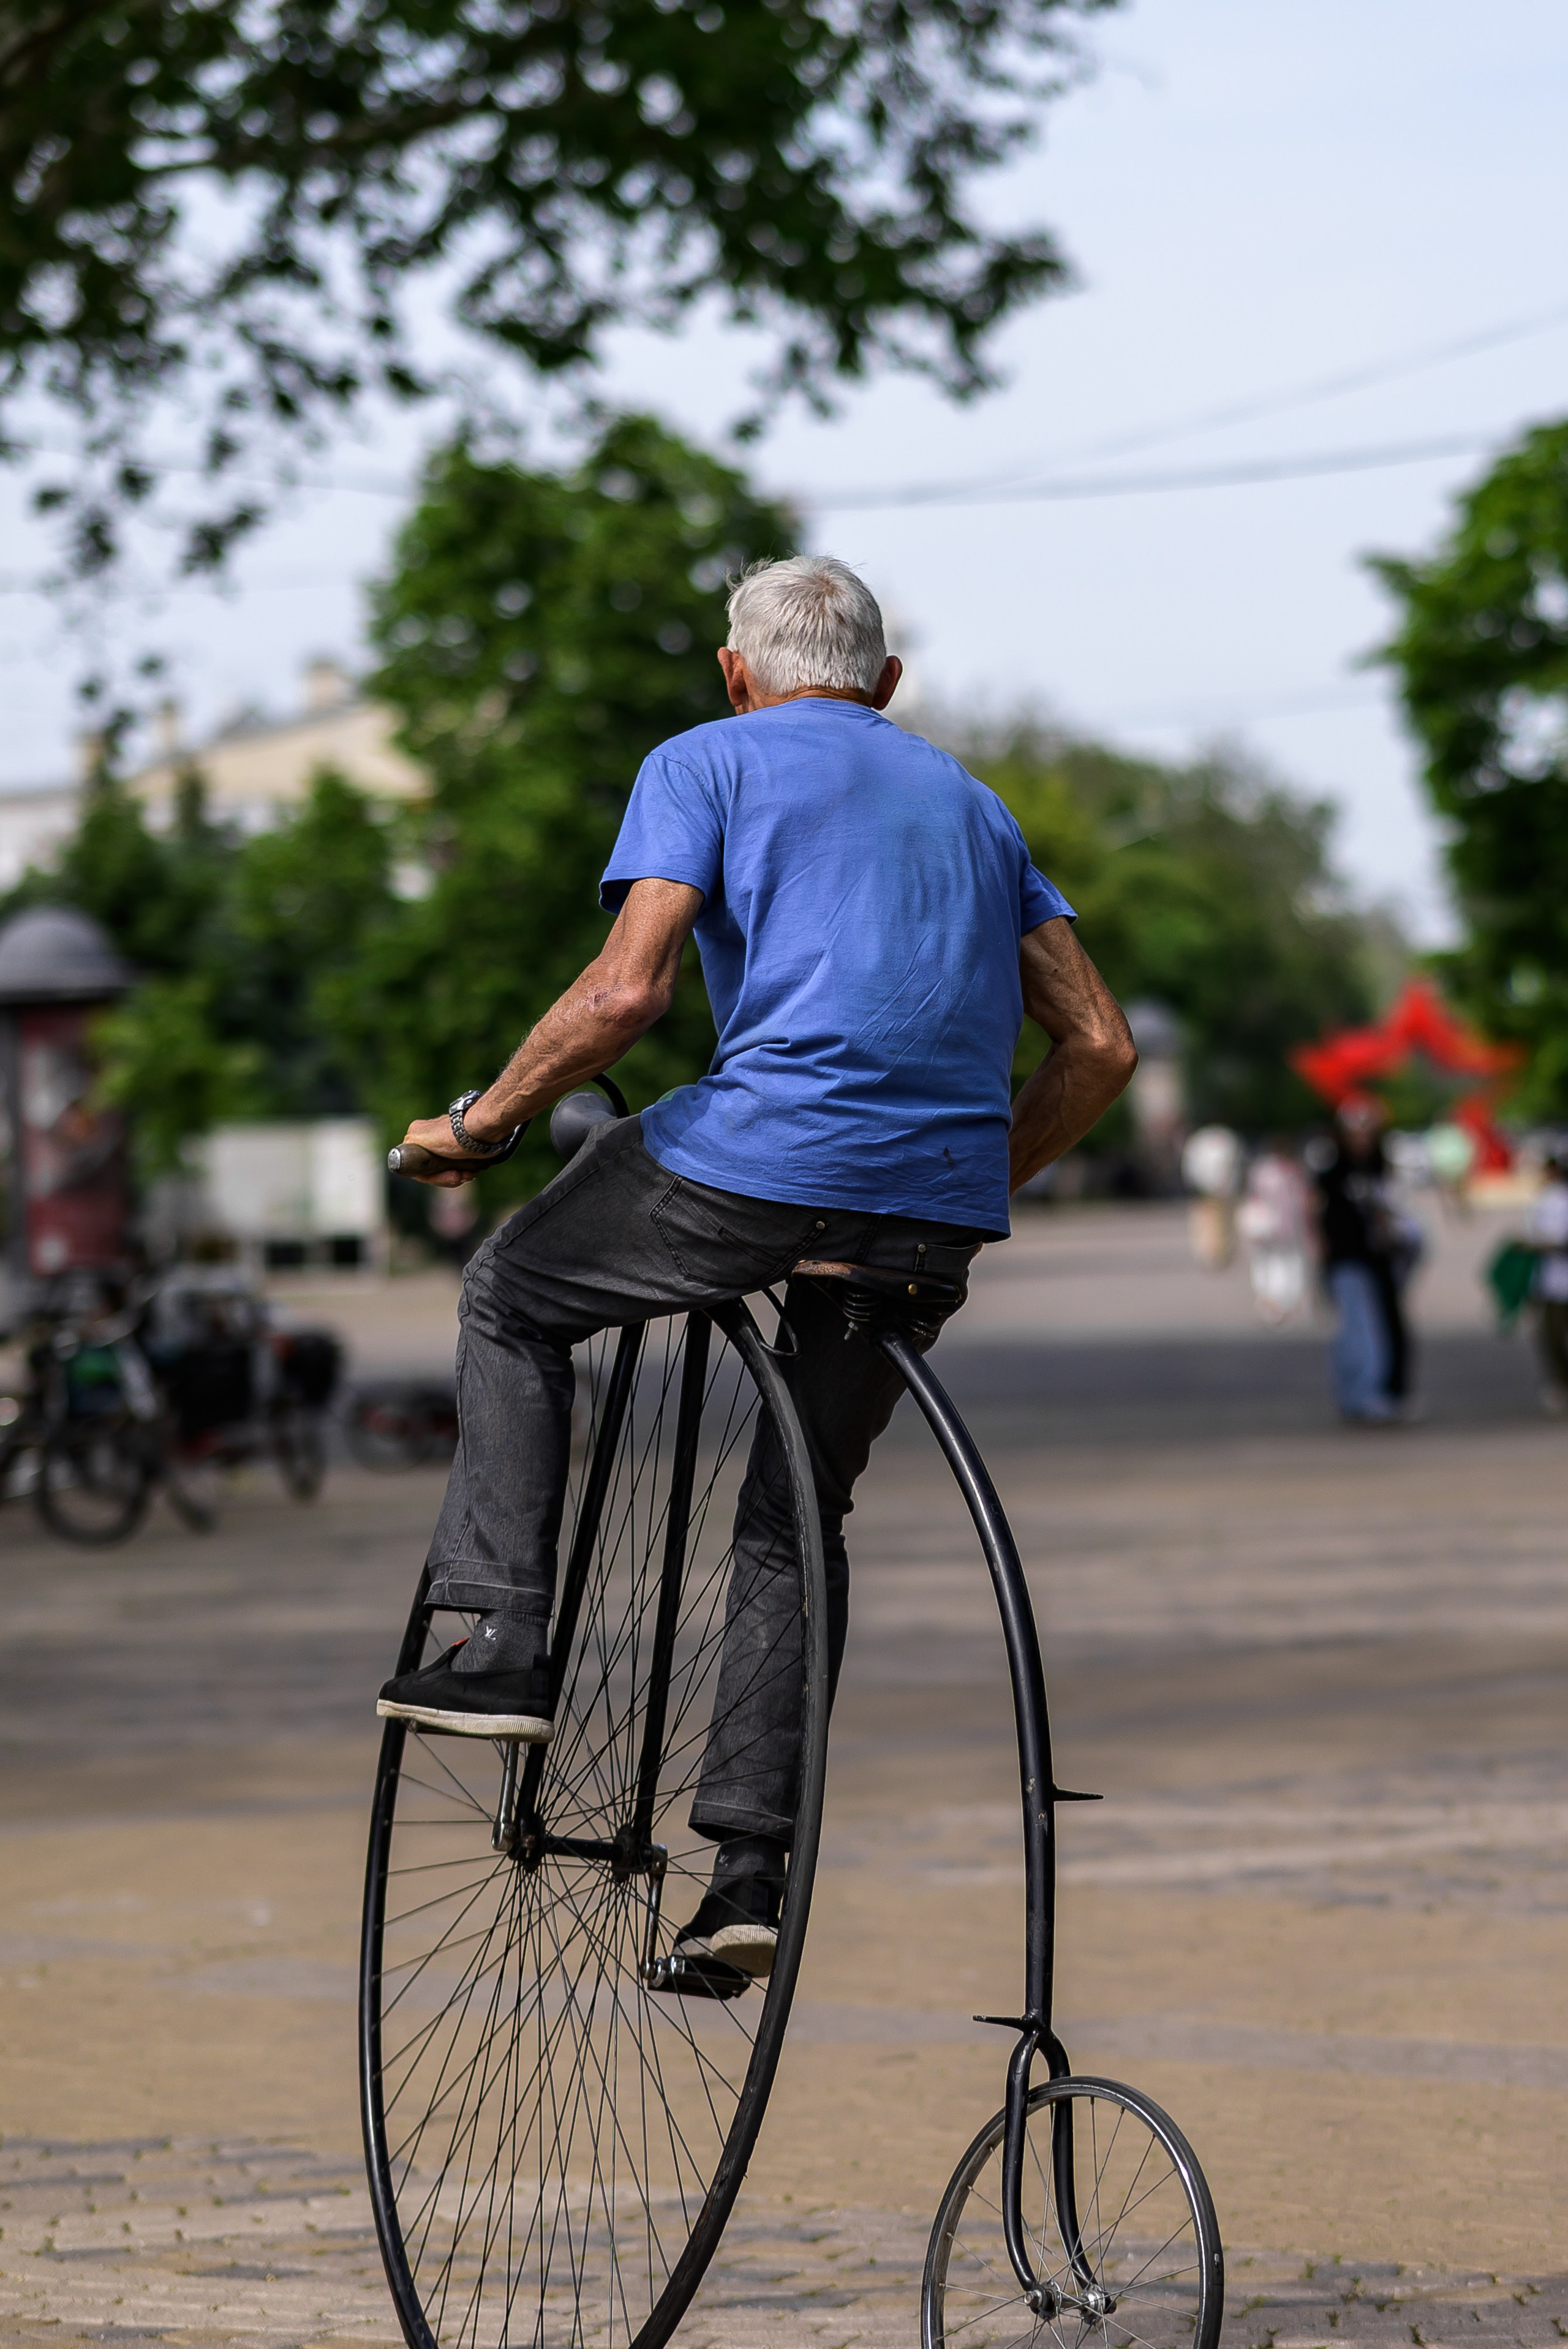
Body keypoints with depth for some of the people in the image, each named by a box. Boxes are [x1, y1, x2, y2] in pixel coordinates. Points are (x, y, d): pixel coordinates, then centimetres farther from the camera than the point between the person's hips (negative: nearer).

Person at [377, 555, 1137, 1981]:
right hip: (935, 1218, 5)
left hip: (757, 1159, -5)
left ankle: (505, 1644, 12)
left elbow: (627, 992, -7)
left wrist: (481, 1125, 5)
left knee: (512, 1298, 22)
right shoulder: (966, 798, 25)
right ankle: (752, 1862, 10)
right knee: (801, 1509, 20)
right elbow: (1100, 1046, 17)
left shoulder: (708, 763, 9)